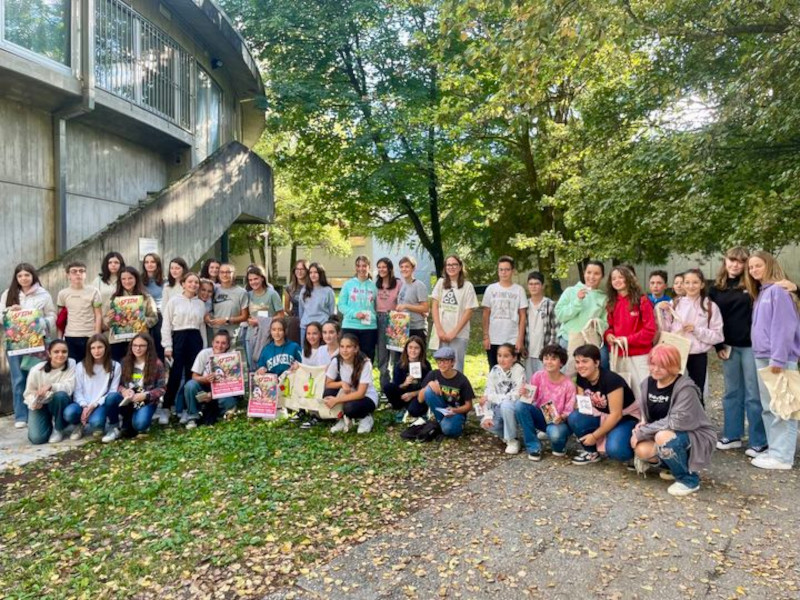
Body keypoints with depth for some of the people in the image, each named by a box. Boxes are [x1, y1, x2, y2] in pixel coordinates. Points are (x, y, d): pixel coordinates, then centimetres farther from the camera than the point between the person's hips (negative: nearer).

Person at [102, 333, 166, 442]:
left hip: (146, 402, -3)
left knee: (139, 425, -32)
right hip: (127, 400, 3)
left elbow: (161, 389, -5)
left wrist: (144, 395, -21)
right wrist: (123, 390, -17)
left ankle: (127, 423, 7)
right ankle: (115, 428, -5)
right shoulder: (125, 362, 4)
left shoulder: (156, 364, -6)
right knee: (111, 398, -29)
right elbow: (118, 384, 6)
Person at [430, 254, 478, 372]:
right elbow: (434, 306, 4)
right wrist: (439, 330, -6)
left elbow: (468, 312, -3)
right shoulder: (441, 283, 7)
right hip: (441, 333, 2)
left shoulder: (467, 286, 0)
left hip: (459, 335, -2)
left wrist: (454, 332, -9)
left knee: (456, 368, 1)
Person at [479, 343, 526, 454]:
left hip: (516, 408, -4)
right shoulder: (495, 370, -7)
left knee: (506, 405, -36)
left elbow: (515, 396, -28)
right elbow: (487, 394, -8)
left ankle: (513, 440, -15)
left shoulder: (518, 370, -20)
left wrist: (490, 397, -25)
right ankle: (506, 434, 8)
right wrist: (488, 416, -21)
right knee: (485, 423, -24)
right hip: (500, 408, 4)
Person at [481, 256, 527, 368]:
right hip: (493, 340, 1)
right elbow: (486, 315, 6)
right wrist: (485, 336, -1)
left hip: (513, 340, -1)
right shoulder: (491, 289, 4)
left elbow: (522, 316, 1)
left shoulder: (519, 290, 1)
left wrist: (520, 338, -5)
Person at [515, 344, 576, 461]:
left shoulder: (568, 384, -17)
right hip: (541, 416, 3)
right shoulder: (537, 376, -10)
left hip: (558, 421, -3)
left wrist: (561, 417, -32)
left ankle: (559, 447, 6)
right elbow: (531, 399, -5)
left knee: (555, 434, -38)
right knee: (521, 404, -25)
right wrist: (525, 395, -27)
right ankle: (534, 447, -12)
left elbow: (570, 411, -11)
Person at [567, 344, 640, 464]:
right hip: (602, 415, 6)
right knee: (574, 418, -22)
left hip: (626, 418, -6)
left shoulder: (611, 379, -28)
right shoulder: (581, 378, -8)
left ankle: (632, 447, 4)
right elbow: (581, 406, 0)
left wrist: (595, 436, -22)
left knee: (614, 449, -33)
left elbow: (616, 415, -26)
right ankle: (591, 452, 1)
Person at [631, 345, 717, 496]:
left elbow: (676, 422, -30)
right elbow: (647, 414, 10)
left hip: (696, 437, -6)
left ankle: (689, 480, -11)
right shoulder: (648, 383, -1)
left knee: (663, 437, -35)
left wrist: (642, 432, -24)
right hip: (668, 435, 6)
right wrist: (643, 425, -13)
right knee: (641, 450, -22)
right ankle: (676, 465, 10)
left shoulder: (685, 388, -23)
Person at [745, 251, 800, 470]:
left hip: (779, 358, -9)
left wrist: (778, 359, -21)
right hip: (762, 357, 9)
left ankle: (782, 456, 0)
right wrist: (765, 357, 13)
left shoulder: (778, 290, -10)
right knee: (769, 408, 14)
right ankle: (775, 450, 22)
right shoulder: (760, 293, 18)